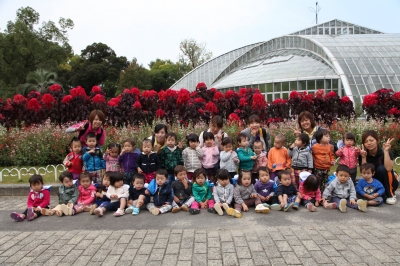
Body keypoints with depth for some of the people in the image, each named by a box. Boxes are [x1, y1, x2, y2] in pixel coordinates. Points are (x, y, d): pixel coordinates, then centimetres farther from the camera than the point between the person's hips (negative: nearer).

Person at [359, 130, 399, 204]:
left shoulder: (386, 152, -16)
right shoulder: (363, 154, -10)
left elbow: (388, 168, -33)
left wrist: (386, 151, -33)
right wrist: (363, 157, -28)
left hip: (389, 183, -2)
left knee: (381, 168, -31)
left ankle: (390, 194, -12)